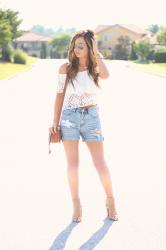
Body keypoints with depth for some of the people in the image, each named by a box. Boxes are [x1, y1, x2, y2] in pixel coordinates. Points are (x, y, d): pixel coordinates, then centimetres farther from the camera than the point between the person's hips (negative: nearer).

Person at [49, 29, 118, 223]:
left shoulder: (95, 67, 3)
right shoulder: (66, 68, 1)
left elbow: (106, 75, -21)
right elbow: (59, 95, 5)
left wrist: (96, 53, -11)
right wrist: (55, 121, -1)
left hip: (91, 117, 0)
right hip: (69, 116, 0)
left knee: (100, 163, 2)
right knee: (72, 163, 1)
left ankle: (110, 201, 19)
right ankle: (76, 205, 12)